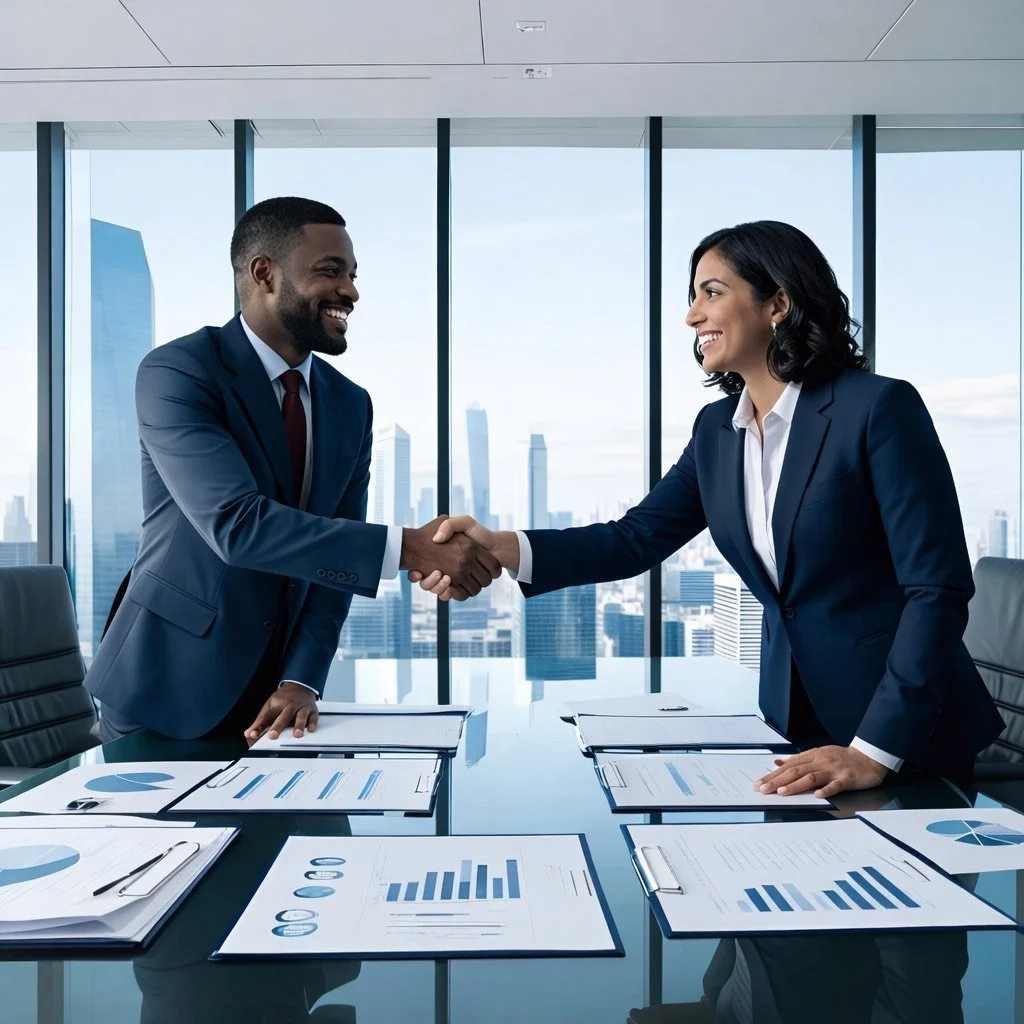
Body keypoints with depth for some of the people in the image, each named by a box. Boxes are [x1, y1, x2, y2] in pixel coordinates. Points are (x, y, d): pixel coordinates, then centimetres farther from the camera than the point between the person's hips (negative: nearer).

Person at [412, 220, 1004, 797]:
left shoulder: (879, 407, -17)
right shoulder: (718, 429, 3)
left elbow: (939, 587, -19)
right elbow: (636, 539, -1)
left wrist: (874, 751, -25)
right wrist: (499, 548, -16)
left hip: (907, 735, -5)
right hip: (795, 722, 5)